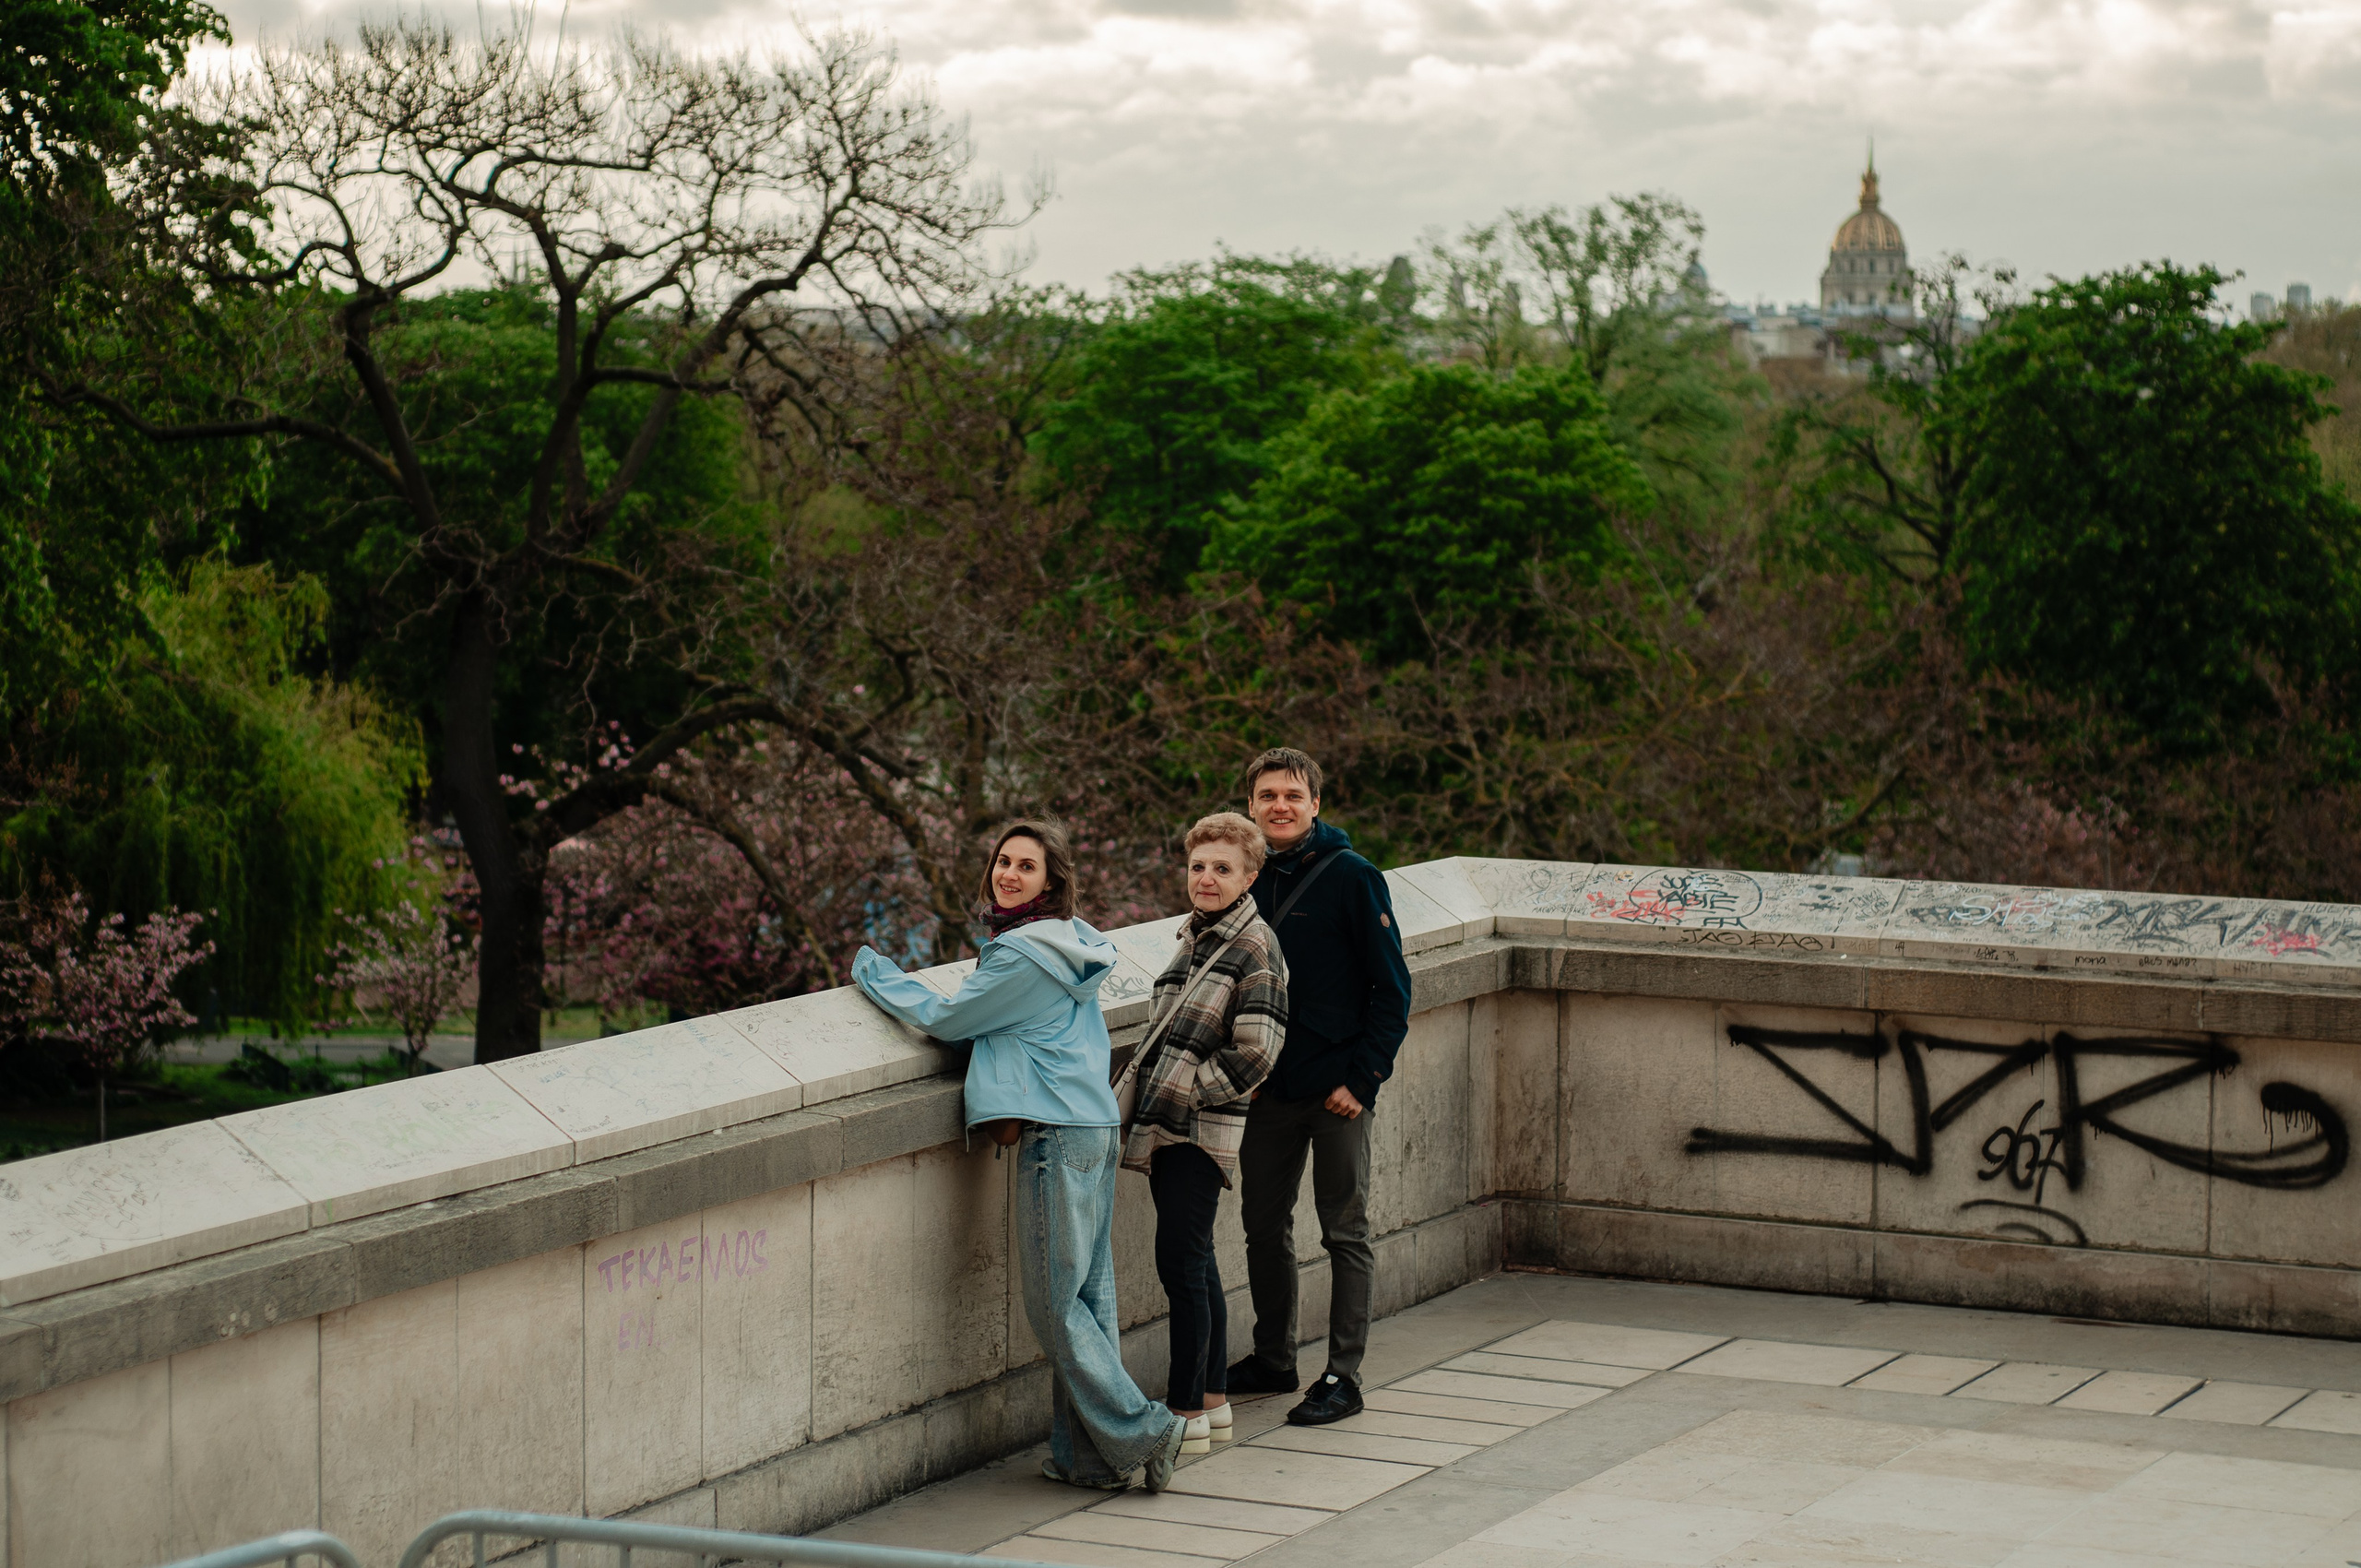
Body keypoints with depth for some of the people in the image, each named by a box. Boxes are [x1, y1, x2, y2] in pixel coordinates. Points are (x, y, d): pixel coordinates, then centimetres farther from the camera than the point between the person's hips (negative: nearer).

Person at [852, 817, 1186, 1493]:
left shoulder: (1022, 955, -14)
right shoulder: (1072, 943, 14)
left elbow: (946, 1019, -3)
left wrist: (871, 970, 9)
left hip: (1057, 1136, -9)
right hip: (1095, 1127, 9)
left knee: (1054, 1302, -4)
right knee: (1088, 1295, 9)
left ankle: (1141, 1432, -3)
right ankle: (1089, 1454, 12)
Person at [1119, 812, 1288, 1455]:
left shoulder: (1254, 946, -10)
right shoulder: (1194, 938, 17)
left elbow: (1254, 1055, -15)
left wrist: (1182, 1092, -12)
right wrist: (1142, 1087, 14)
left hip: (1202, 1130, -9)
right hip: (1166, 1125, 9)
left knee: (1181, 1262, -10)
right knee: (1195, 1263, 13)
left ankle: (1187, 1415, -6)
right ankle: (1213, 1401, 20)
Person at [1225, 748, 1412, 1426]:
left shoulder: (1351, 877, -8)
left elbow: (1392, 988, -8)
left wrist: (1361, 1076, -14)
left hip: (1336, 1090, -5)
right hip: (1266, 1089, 5)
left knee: (1345, 1232, 2)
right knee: (1265, 1228, 12)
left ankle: (1343, 1376, 6)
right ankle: (1273, 1359, 25)